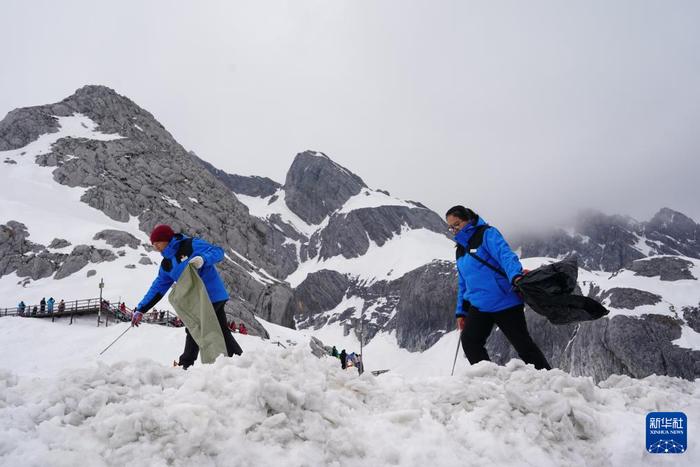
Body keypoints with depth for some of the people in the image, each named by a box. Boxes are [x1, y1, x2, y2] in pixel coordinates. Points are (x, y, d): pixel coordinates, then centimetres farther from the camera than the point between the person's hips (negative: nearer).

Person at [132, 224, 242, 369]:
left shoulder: (190, 245, -11)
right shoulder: (166, 265, 11)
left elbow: (218, 252, -16)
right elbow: (157, 289, 15)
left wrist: (202, 259, -35)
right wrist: (140, 310, 12)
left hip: (212, 295, -8)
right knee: (222, 331, 12)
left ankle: (187, 365, 7)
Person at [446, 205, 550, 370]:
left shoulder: (487, 234, -4)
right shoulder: (461, 249, 18)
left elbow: (505, 254, -22)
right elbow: (463, 283, 23)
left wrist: (516, 274, -41)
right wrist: (461, 311, 19)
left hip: (505, 301, -6)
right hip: (478, 306, 7)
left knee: (523, 344, 0)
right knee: (469, 341, -11)